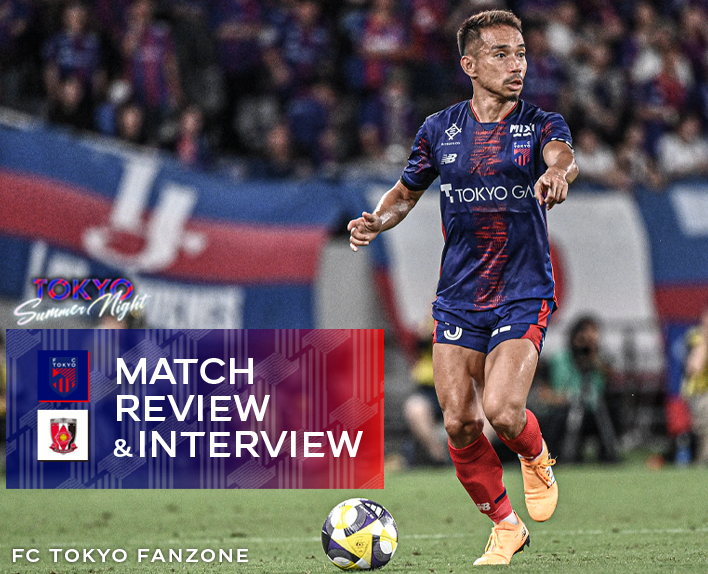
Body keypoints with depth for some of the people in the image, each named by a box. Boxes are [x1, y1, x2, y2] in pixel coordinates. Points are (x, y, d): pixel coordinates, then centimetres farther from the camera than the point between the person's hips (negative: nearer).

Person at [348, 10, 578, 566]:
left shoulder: (541, 124, -3)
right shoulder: (440, 130, 5)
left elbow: (563, 156, -26)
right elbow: (407, 191, 18)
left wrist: (557, 171, -51)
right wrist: (377, 220, -3)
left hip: (524, 295, -3)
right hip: (458, 297, 3)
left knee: (501, 410, -21)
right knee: (460, 424, -3)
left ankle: (537, 457, 15)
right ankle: (505, 526, 19)